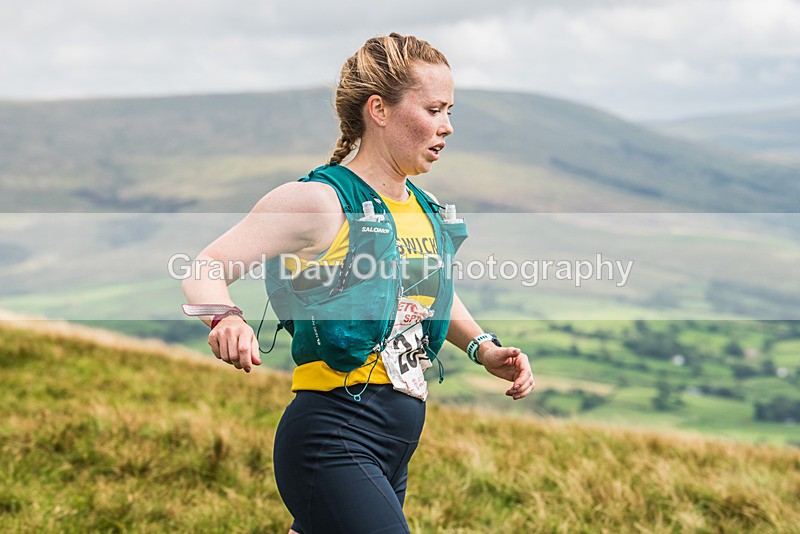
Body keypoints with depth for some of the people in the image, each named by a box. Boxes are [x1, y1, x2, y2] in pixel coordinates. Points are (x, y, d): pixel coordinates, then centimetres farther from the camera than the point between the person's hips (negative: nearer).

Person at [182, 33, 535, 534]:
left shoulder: (425, 209, 12)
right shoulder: (319, 201, -11)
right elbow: (204, 269, -13)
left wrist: (483, 347, 14)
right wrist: (227, 319, -34)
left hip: (394, 451, 8)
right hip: (333, 439, -8)